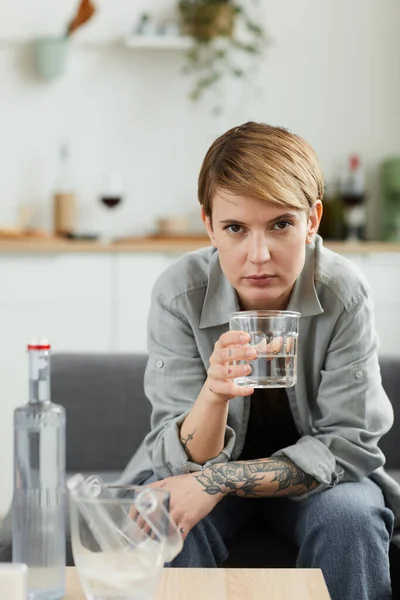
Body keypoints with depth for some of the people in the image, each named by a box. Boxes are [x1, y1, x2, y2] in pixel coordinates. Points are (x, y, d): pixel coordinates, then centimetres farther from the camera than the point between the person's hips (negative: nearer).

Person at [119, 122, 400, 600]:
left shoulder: (345, 296, -23)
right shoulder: (178, 295, -22)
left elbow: (349, 445, -19)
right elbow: (188, 460, -21)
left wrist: (220, 481, -30)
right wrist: (214, 395, -45)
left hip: (312, 471, 1)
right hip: (208, 462, 0)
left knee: (352, 515, -31)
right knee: (171, 521, -31)